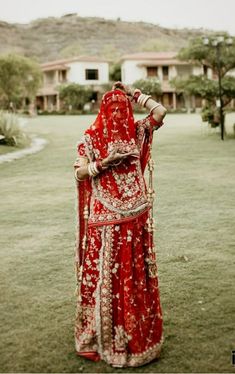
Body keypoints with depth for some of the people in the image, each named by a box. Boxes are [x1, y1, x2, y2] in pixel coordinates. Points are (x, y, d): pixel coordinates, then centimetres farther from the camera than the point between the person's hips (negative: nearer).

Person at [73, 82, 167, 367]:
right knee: (104, 275, 5)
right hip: (105, 220, -3)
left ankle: (138, 332, 27)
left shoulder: (136, 133, 6)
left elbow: (160, 111, -5)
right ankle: (103, 335, 20)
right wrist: (106, 161, -18)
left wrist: (133, 93, 1)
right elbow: (79, 173, -7)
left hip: (135, 217, 3)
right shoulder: (91, 138, -1)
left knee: (136, 273, 11)